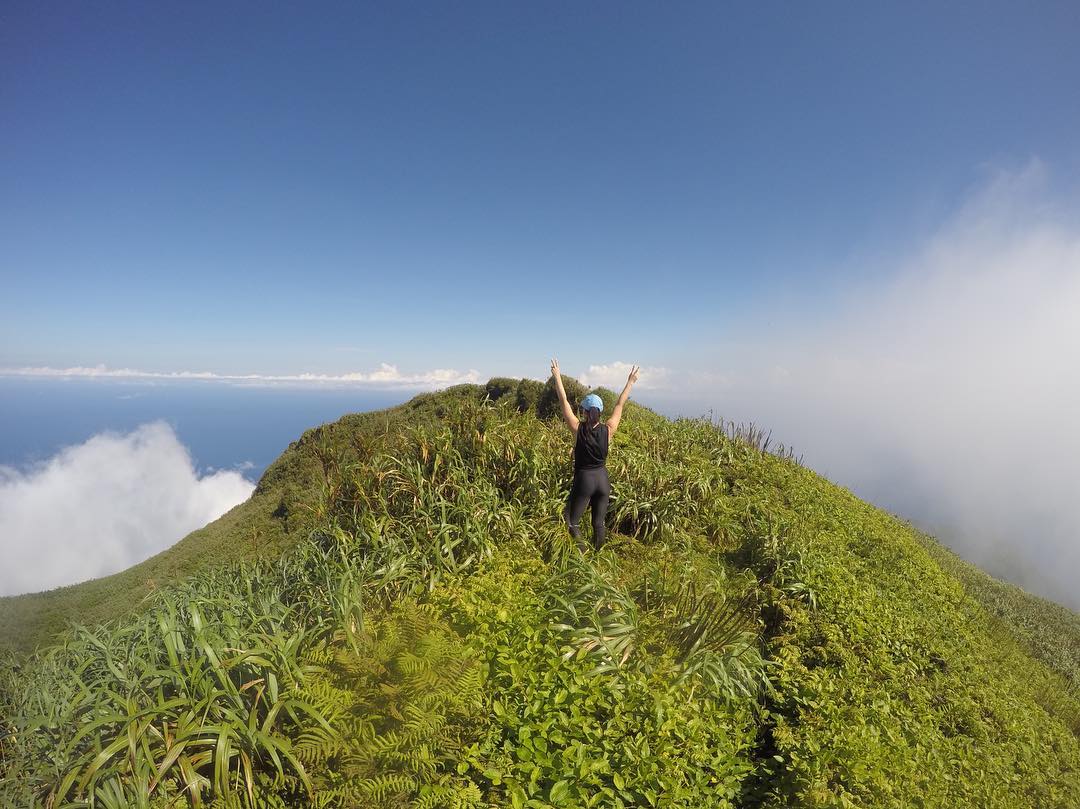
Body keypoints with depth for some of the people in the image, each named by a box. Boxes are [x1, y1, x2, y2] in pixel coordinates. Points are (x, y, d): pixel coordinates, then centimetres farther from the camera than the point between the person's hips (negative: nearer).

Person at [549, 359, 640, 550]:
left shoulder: (578, 429, -13)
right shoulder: (608, 431, -7)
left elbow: (564, 402, -9)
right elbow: (619, 405, 2)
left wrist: (557, 378, -4)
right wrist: (630, 382, 10)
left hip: (583, 479, -3)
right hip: (602, 479, 3)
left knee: (571, 521, 8)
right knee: (599, 522, 14)